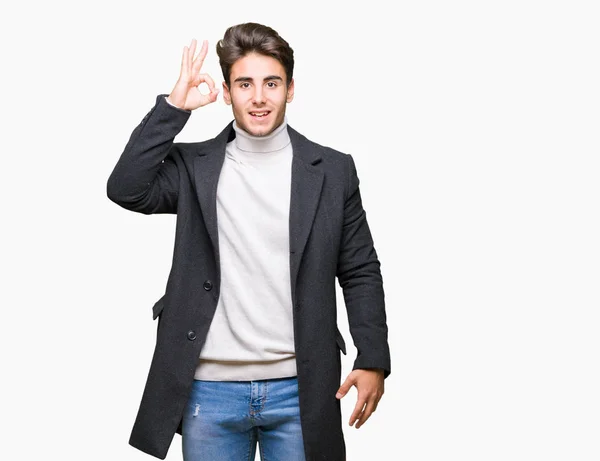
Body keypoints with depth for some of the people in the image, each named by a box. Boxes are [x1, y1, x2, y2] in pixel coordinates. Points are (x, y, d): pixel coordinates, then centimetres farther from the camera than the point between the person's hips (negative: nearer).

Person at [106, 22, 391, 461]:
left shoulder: (332, 170, 2)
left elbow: (361, 272, 3)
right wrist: (173, 107, -14)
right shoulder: (194, 165, 4)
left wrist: (373, 361, -4)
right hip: (209, 390, 0)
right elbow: (126, 189, -13)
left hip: (299, 391, 0)